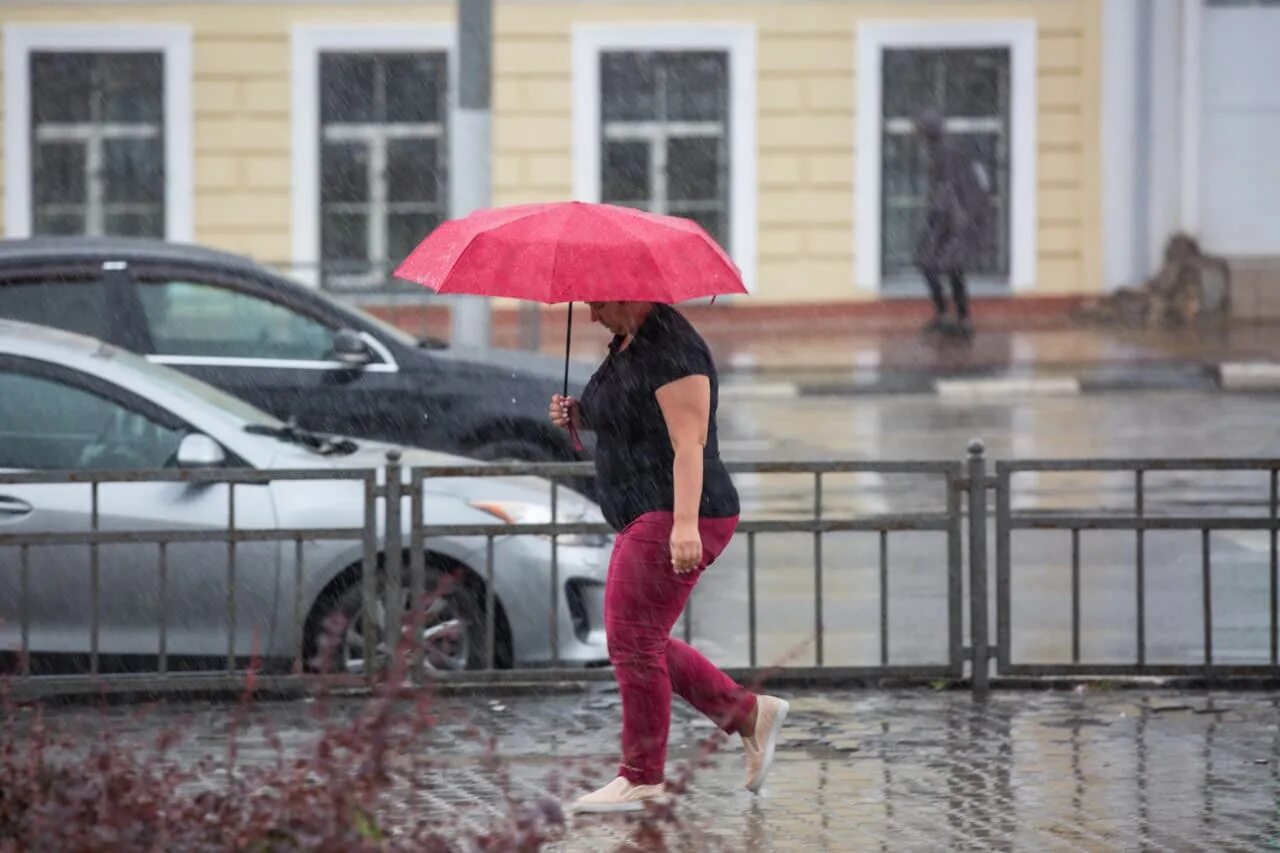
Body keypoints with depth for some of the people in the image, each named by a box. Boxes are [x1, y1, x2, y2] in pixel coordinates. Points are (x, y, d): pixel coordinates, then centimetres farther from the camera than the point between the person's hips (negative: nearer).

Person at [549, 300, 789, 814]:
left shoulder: (671, 350, -17)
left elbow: (688, 443, -23)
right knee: (641, 645, 13)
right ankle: (749, 714, 18)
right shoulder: (627, 345, 14)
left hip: (673, 521, -11)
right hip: (648, 521, 11)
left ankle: (641, 779, 0)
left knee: (633, 642, -8)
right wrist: (580, 418, 7)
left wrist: (684, 524, -30)